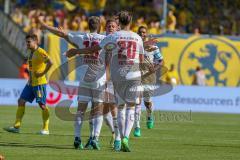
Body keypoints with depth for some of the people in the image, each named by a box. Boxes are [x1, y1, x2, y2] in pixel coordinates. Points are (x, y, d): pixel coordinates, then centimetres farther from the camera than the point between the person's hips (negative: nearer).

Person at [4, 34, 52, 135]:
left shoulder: (40, 52, -13)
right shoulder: (31, 53, 15)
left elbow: (50, 63, -25)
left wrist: (42, 73, -21)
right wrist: (30, 78, 17)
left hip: (39, 83, -9)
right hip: (31, 83, 9)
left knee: (42, 105, -3)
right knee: (21, 101, 3)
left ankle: (45, 129, 4)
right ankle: (17, 126, 3)